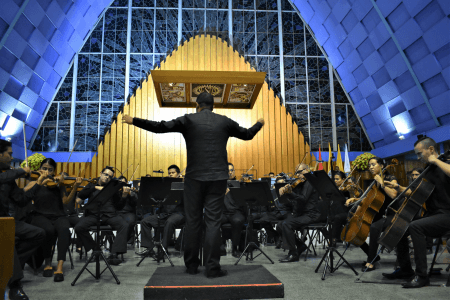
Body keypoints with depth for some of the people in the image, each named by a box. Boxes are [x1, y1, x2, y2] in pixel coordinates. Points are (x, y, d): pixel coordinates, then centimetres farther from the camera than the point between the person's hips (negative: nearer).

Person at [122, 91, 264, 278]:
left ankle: (191, 265, 20)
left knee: (192, 221, 10)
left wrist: (134, 121, 8)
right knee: (213, 222, 3)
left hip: (194, 178, -1)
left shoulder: (188, 120, 2)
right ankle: (212, 267, 5)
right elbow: (247, 135, 21)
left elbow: (160, 127, -2)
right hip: (218, 178, 1)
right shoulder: (225, 122, 9)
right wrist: (259, 124, 42)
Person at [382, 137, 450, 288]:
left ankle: (422, 275, -25)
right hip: (431, 214, 9)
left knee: (415, 226, -32)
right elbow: (413, 193, 23)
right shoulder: (428, 171, 17)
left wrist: (436, 160, -21)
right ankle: (405, 269, 14)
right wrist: (398, 187, 8)